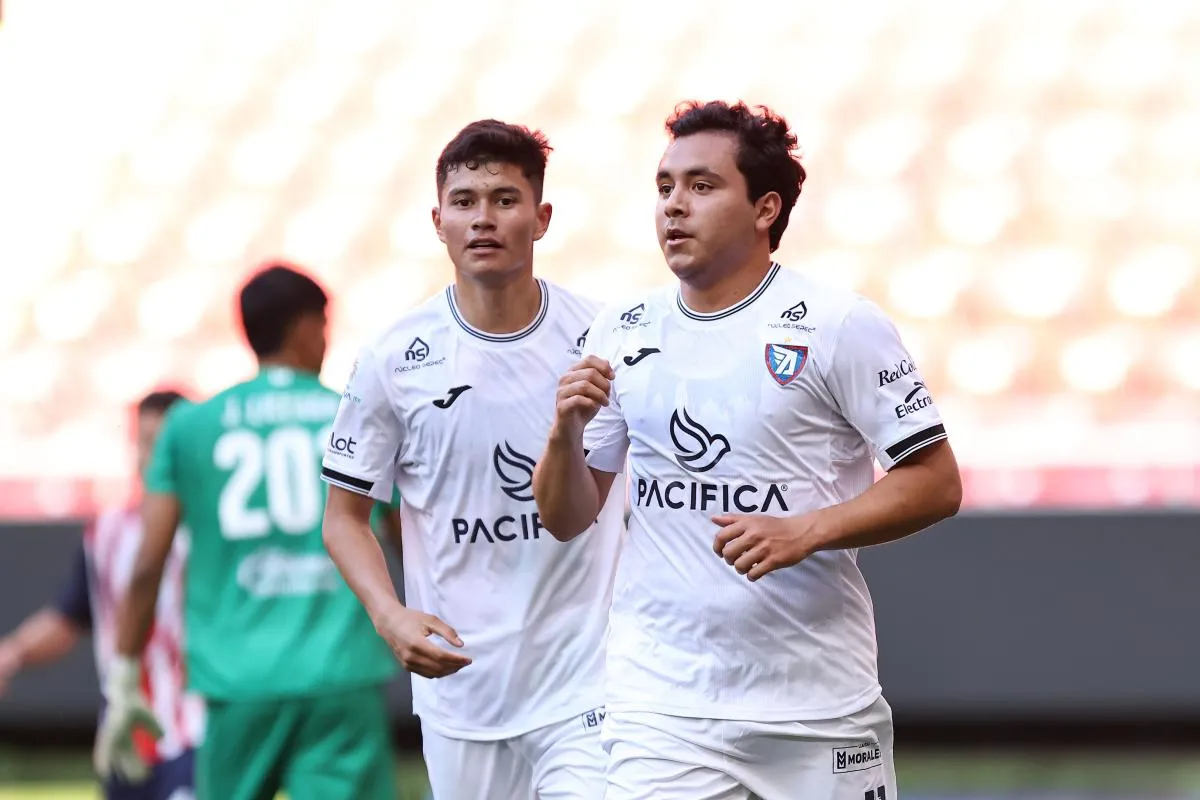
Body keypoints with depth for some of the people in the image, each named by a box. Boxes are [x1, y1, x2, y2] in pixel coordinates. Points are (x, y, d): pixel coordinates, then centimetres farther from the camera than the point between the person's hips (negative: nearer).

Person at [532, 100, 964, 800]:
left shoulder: (841, 324, -4)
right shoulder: (622, 333, 8)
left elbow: (937, 483, -5)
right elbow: (565, 519, 13)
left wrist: (804, 532, -17)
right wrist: (567, 433, -8)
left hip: (820, 706, -2)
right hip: (660, 708, 2)